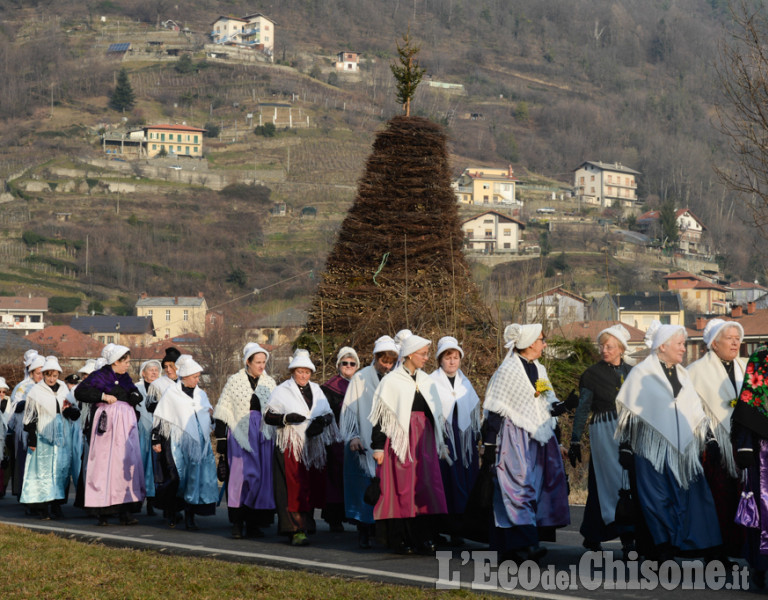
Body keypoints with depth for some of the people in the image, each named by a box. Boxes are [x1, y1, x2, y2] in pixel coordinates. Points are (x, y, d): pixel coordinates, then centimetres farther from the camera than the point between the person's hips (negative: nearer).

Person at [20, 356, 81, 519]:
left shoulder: (63, 389, 12)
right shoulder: (35, 392, -2)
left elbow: (69, 412, 22)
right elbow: (30, 417, -2)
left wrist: (71, 411, -2)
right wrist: (31, 438, -7)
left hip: (61, 436, 4)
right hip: (43, 437, -4)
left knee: (61, 469, 1)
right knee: (42, 469, -5)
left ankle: (56, 505, 6)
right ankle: (41, 507, -1)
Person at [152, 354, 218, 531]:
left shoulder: (201, 394, 15)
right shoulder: (171, 394, 0)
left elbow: (209, 418, 27)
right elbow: (160, 418, 0)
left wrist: (211, 414, 4)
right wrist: (156, 440, -4)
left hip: (199, 444, 5)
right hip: (177, 444, -4)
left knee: (196, 479, 0)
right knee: (176, 478, -12)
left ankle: (190, 517, 5)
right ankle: (172, 511, 11)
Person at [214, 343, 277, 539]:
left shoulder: (270, 383, 10)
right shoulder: (234, 381, 1)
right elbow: (222, 412, 2)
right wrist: (220, 439, -3)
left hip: (263, 436, 3)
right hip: (239, 434, -3)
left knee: (262, 477, 0)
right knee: (240, 476, -10)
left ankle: (254, 523, 7)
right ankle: (237, 523, -4)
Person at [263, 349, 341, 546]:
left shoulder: (316, 390, 16)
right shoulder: (282, 391, 3)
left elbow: (329, 414, 17)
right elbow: (268, 417, 0)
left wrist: (322, 420, -6)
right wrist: (287, 418, -17)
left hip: (313, 446, 5)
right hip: (290, 447, -5)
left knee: (312, 487, 4)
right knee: (294, 488, -11)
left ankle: (305, 525, 14)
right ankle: (297, 531, -15)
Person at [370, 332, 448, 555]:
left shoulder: (427, 381, 13)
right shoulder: (391, 381, -4)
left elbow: (437, 415, 19)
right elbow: (380, 417, -5)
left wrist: (441, 443, 19)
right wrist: (378, 446, -9)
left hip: (424, 442, 5)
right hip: (400, 440, -5)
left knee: (427, 486, -2)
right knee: (401, 488, -3)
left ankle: (424, 539, 3)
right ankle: (400, 540, 4)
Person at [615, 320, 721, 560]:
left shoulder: (682, 374, 16)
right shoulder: (641, 374, -1)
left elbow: (696, 413, 20)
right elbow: (629, 414, -3)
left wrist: (707, 439, 14)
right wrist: (625, 448, -8)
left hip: (683, 448, 5)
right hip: (652, 448, -5)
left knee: (690, 494, 0)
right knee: (656, 499, -4)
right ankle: (663, 548, 1)